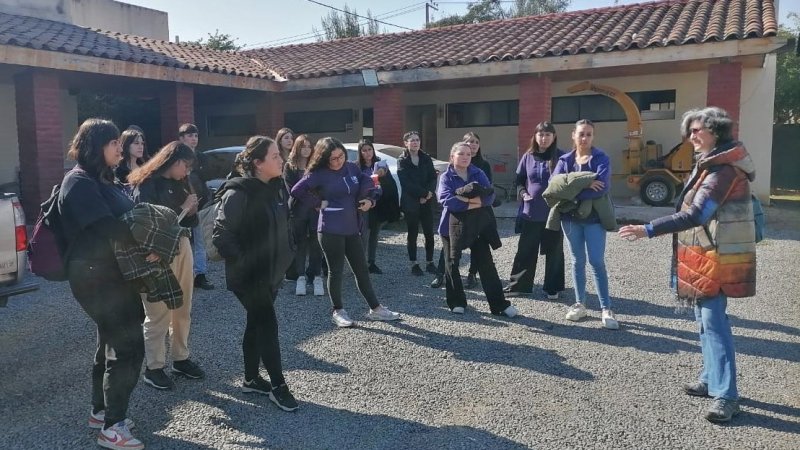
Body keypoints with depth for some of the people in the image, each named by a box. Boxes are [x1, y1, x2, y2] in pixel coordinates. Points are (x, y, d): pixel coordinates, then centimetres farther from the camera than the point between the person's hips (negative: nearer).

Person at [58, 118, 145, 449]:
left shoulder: (104, 180, 15)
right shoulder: (79, 181, -15)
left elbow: (127, 217, 14)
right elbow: (106, 227, -25)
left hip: (113, 273, 10)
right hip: (97, 277, -10)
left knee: (112, 344, 17)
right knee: (129, 348, -8)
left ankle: (101, 411, 32)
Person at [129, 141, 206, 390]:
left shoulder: (178, 184, 13)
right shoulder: (146, 185, -9)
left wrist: (191, 211, -4)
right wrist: (182, 208, -14)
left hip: (182, 247, 7)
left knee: (183, 309, 13)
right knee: (158, 313, -2)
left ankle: (181, 358, 26)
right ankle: (153, 368, 10)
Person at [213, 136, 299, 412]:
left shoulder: (276, 187, 5)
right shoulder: (239, 192, -20)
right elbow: (222, 233, -22)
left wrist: (287, 253, 11)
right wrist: (241, 262, -20)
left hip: (272, 271, 8)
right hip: (249, 275, -8)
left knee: (257, 324, 17)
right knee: (268, 325, -2)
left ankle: (251, 379, 31)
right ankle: (278, 385, 11)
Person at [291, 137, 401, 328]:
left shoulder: (352, 168, 5)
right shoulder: (319, 174, -10)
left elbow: (367, 183, 19)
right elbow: (296, 191, -14)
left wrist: (370, 200, 0)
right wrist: (319, 203, -10)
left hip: (352, 228, 6)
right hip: (331, 230, -6)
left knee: (362, 269, 11)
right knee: (336, 271, 5)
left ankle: (375, 309, 21)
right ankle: (338, 311, 20)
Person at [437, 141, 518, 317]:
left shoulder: (478, 174, 7)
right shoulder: (446, 177, 0)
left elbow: (490, 196, -6)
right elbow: (446, 200, -17)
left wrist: (463, 200, -20)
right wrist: (473, 202, -17)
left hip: (478, 224, 1)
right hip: (453, 225, -1)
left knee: (486, 264, 0)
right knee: (452, 263, 6)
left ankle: (499, 304, 3)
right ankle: (457, 302, 20)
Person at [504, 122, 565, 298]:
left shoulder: (561, 157, -3)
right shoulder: (528, 157, 5)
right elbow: (519, 180, 12)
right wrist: (523, 194, -6)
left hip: (553, 212, -2)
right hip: (531, 212, 2)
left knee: (553, 251, 8)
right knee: (525, 250, 8)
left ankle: (552, 287, 19)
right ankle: (519, 284, 18)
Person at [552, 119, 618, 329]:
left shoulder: (601, 158, -4)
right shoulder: (565, 160, 7)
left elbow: (603, 186, -18)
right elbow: (553, 183, -8)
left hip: (594, 217, -3)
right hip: (570, 217, 3)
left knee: (597, 262, -5)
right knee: (578, 261, 11)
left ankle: (606, 309, 2)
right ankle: (580, 304, 21)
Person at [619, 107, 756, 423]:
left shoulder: (723, 169, -19)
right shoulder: (712, 164, 15)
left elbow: (695, 215, -29)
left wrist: (648, 230, -33)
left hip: (716, 259, -11)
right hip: (705, 256, 11)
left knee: (713, 322, -10)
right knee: (706, 318, 16)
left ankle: (726, 396, -6)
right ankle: (711, 380, 27)